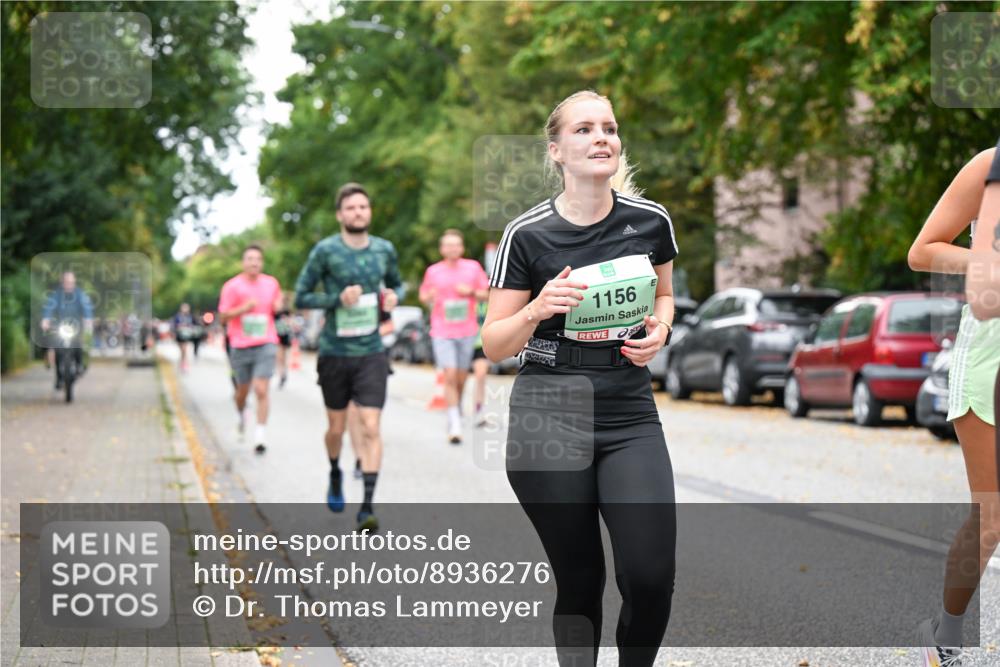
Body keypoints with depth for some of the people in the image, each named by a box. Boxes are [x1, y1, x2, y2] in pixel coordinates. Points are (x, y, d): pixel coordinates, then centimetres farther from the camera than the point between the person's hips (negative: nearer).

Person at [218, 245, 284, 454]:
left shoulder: (271, 283, 7)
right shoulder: (232, 286, -3)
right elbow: (223, 317, -4)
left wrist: (279, 305, 0)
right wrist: (243, 309, -19)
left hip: (265, 345, 0)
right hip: (240, 346, 0)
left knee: (261, 390, -12)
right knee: (243, 390, 13)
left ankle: (261, 435, -10)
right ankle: (241, 412, 47)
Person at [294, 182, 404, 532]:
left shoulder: (384, 249, 4)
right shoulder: (326, 250, -6)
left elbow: (397, 283, 22)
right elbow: (301, 297, -4)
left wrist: (393, 296, -1)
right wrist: (338, 298, -18)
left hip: (371, 353, 1)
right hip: (335, 353, -1)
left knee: (371, 427, -10)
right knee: (336, 427, 12)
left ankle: (367, 506, -10)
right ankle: (335, 476, 43)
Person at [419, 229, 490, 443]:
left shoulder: (473, 267, 3)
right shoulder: (433, 271, 1)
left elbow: (486, 294, 8)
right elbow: (423, 295, 12)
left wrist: (471, 292, -12)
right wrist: (429, 296, -11)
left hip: (467, 331, 2)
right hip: (442, 332, -2)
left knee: (461, 378, 12)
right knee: (450, 377, -13)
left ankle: (458, 407, 40)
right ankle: (455, 425, -12)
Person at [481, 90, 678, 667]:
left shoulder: (650, 221, 2)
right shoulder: (528, 235, -5)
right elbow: (494, 345, -1)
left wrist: (659, 329, 0)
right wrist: (537, 309, -20)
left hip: (631, 419, 2)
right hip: (548, 422, -2)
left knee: (651, 576, -12)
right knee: (579, 582, 2)